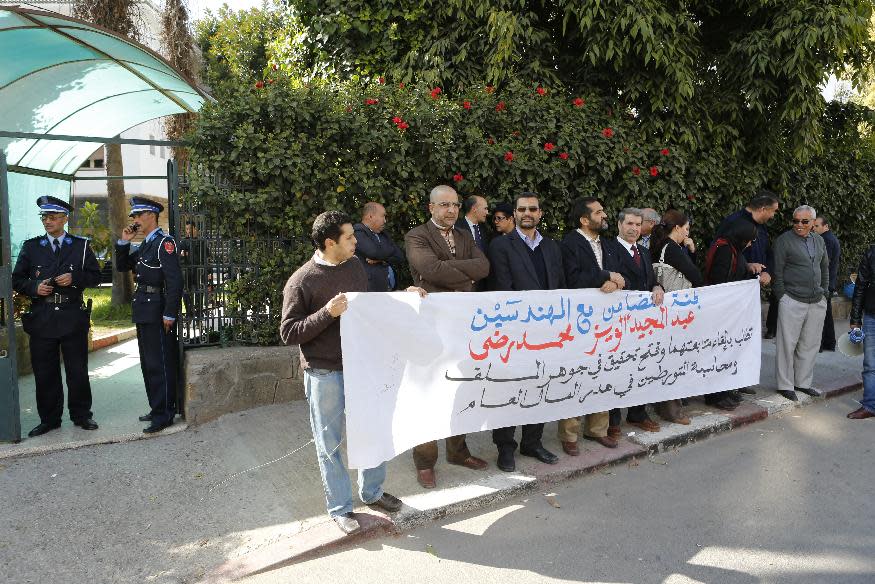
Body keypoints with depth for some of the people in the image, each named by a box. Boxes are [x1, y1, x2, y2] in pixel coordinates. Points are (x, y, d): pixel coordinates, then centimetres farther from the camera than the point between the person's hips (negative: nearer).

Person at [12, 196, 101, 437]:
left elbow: (95, 276, 5)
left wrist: (74, 279, -12)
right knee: (45, 372, 6)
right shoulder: (31, 247, 9)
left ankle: (81, 415, 18)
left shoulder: (81, 245, 6)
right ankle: (49, 419, 19)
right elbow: (17, 280, 10)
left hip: (73, 317, -1)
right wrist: (35, 287, -9)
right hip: (41, 318, 2)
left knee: (78, 370, 5)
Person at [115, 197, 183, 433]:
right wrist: (123, 242, 7)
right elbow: (122, 266, 20)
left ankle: (164, 414, 3)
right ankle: (157, 408, 27)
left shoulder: (164, 242, -12)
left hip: (157, 312, -10)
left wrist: (170, 314, -22)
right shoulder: (144, 245, 16)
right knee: (148, 363, 16)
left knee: (160, 364, -4)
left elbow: (174, 280, -19)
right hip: (144, 311, 10)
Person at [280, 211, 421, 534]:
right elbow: (288, 332, -14)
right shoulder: (301, 282, -14)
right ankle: (340, 507, 26)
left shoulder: (355, 265, 5)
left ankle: (372, 491, 38)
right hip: (325, 374, -6)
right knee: (330, 442, 8)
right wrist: (327, 313, -25)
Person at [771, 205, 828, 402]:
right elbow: (777, 271, -8)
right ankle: (785, 385, 8)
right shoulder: (784, 240, -7)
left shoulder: (819, 240, 12)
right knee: (787, 344, -1)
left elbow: (825, 267, 23)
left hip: (817, 302, 6)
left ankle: (803, 382, 24)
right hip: (792, 302, -6)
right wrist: (782, 296, -10)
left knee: (810, 344, 12)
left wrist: (824, 292, 17)